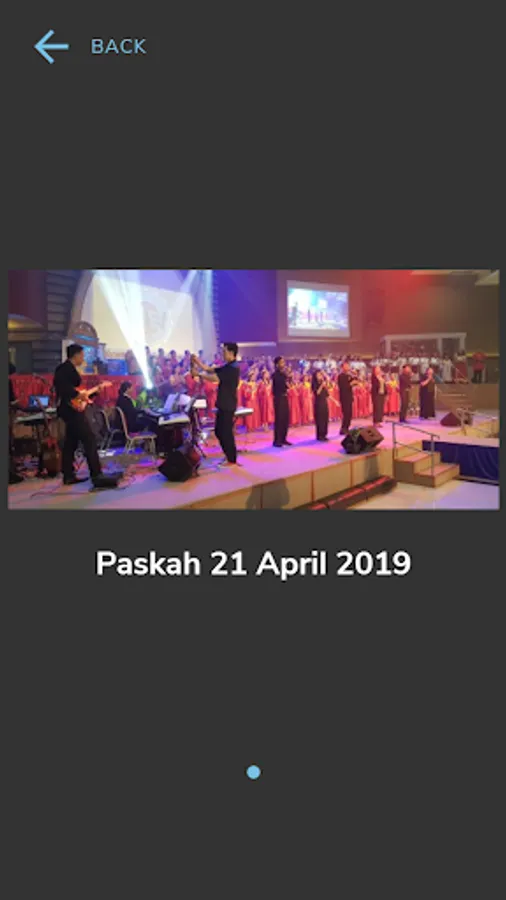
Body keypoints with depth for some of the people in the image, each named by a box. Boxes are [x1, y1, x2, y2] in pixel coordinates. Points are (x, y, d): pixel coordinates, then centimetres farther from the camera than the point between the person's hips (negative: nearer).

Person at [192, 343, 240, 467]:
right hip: (223, 404, 10)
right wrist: (198, 362, 4)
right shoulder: (227, 367, 14)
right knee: (219, 431, 15)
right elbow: (210, 369, 15)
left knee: (226, 432, -3)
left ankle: (232, 460, 6)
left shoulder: (233, 368, -18)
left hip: (228, 405, -10)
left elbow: (214, 378, -22)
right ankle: (229, 456, 26)